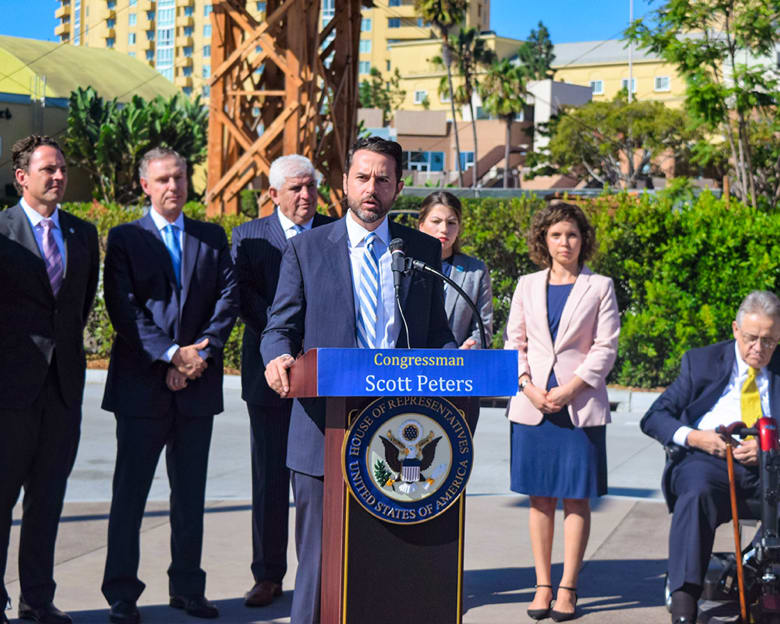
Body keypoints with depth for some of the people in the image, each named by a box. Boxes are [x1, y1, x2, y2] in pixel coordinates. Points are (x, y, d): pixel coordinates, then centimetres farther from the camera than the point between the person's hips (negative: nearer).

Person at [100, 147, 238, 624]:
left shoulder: (213, 238, 12)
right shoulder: (126, 238, 3)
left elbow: (228, 297, 2)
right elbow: (123, 308, -7)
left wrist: (201, 353, -12)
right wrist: (171, 354, -16)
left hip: (198, 385, 3)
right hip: (142, 384, -3)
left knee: (191, 494, 9)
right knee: (130, 492, 0)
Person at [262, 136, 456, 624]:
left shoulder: (424, 250, 12)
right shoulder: (306, 250, 7)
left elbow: (435, 333, 14)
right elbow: (281, 328, 5)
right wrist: (279, 358, -18)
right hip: (327, 432, -1)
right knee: (321, 557, 2)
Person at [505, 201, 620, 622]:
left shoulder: (599, 287, 4)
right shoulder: (527, 286, 11)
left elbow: (606, 348, -1)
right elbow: (514, 342, 9)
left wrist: (568, 390, -10)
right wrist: (529, 388, -6)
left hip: (581, 406, -2)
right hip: (533, 404, 2)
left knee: (576, 497, -1)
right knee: (540, 497, 3)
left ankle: (568, 589, 4)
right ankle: (542, 586, 9)